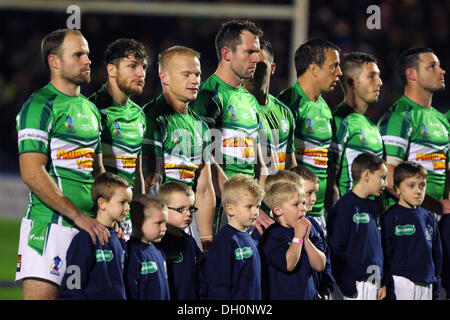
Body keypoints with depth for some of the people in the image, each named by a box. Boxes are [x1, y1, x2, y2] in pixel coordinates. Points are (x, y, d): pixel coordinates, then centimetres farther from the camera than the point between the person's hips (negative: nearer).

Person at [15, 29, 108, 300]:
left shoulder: (91, 109, 19)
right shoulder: (40, 106, -7)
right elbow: (32, 174, -15)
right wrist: (78, 215, -18)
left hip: (89, 227, 8)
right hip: (49, 225, -8)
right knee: (41, 294, -12)